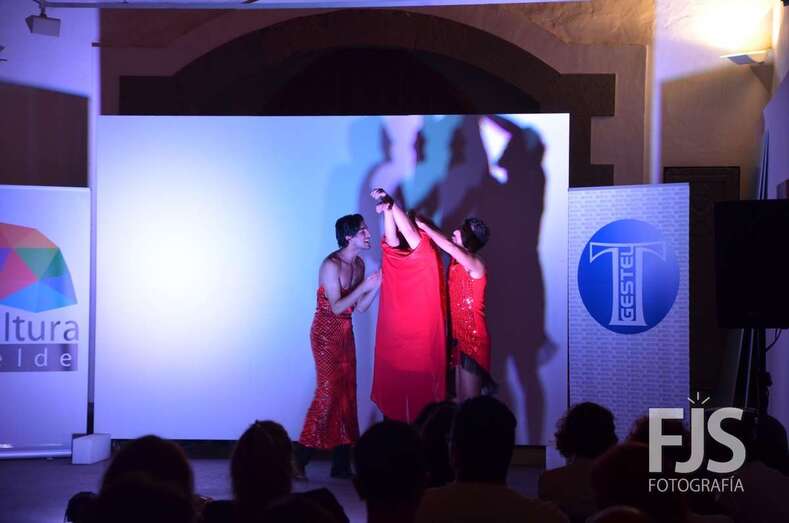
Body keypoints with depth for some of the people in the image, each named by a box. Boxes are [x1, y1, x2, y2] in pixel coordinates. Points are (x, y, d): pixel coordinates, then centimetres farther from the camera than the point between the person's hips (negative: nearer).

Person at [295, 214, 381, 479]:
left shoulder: (359, 264, 7)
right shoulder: (332, 265, -17)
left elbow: (360, 307, 7)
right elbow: (337, 307, -19)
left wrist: (376, 285, -7)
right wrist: (364, 286, -23)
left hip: (346, 333, 8)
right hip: (326, 333, -8)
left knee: (347, 394, 5)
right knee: (328, 392, -12)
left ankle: (341, 464, 9)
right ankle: (299, 461, -6)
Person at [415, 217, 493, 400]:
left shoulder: (476, 264, -17)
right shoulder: (456, 260, 6)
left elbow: (449, 246, -33)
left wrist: (423, 225, -26)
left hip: (473, 337, -8)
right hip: (458, 334, 8)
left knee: (469, 400, -4)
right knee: (460, 398, 13)